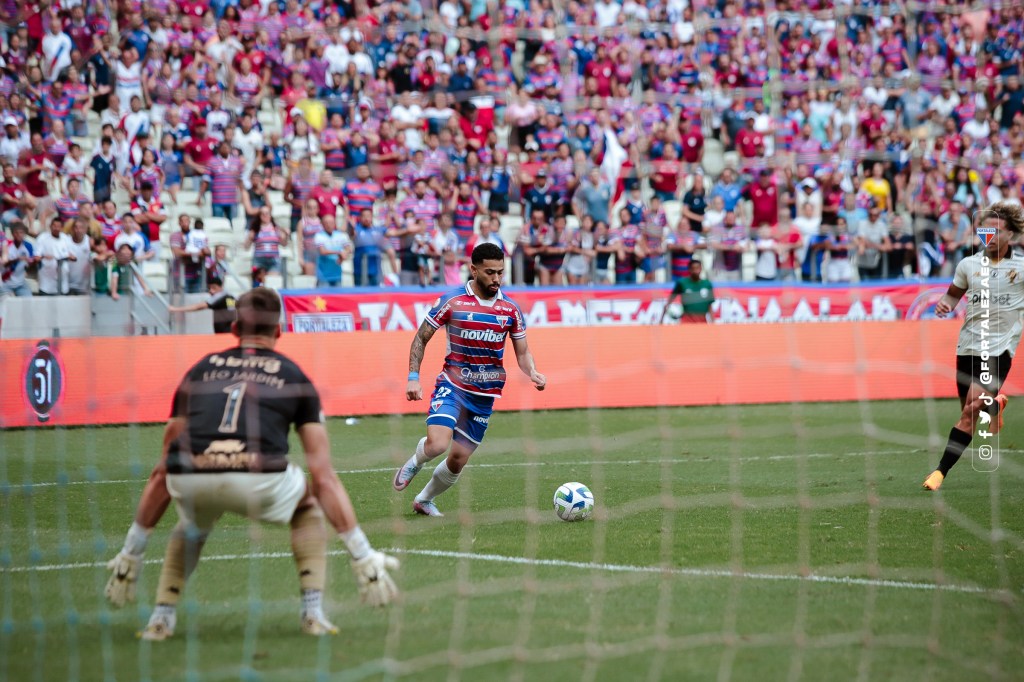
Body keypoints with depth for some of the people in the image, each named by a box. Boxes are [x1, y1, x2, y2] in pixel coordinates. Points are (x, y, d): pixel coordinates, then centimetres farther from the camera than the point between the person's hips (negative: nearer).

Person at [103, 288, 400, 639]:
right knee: (308, 503, 31)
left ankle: (162, 616, 24)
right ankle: (313, 613, 19)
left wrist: (130, 553, 34)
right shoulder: (293, 375, 22)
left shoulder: (201, 368, 28)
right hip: (260, 481, -2)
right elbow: (323, 476, 15)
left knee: (192, 521, 38)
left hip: (191, 482, 2)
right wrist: (363, 556, 17)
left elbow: (163, 470, 28)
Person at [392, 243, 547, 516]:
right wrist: (413, 377, -10)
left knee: (458, 459, 6)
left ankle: (424, 500, 33)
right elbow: (421, 339, 0)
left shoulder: (511, 309, 1)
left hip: (485, 394, 3)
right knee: (437, 444, -25)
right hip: (452, 386, -3)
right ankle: (414, 463, 11)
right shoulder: (452, 301, -8)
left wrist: (533, 374, -12)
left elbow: (522, 352, 9)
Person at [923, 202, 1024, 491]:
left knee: (973, 408, -19)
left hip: (999, 348, -4)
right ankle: (996, 404, 47)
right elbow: (953, 293, 20)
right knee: (968, 410, 9)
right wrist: (944, 304, -2)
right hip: (969, 345, 4)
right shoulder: (969, 264, 6)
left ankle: (941, 471, -17)